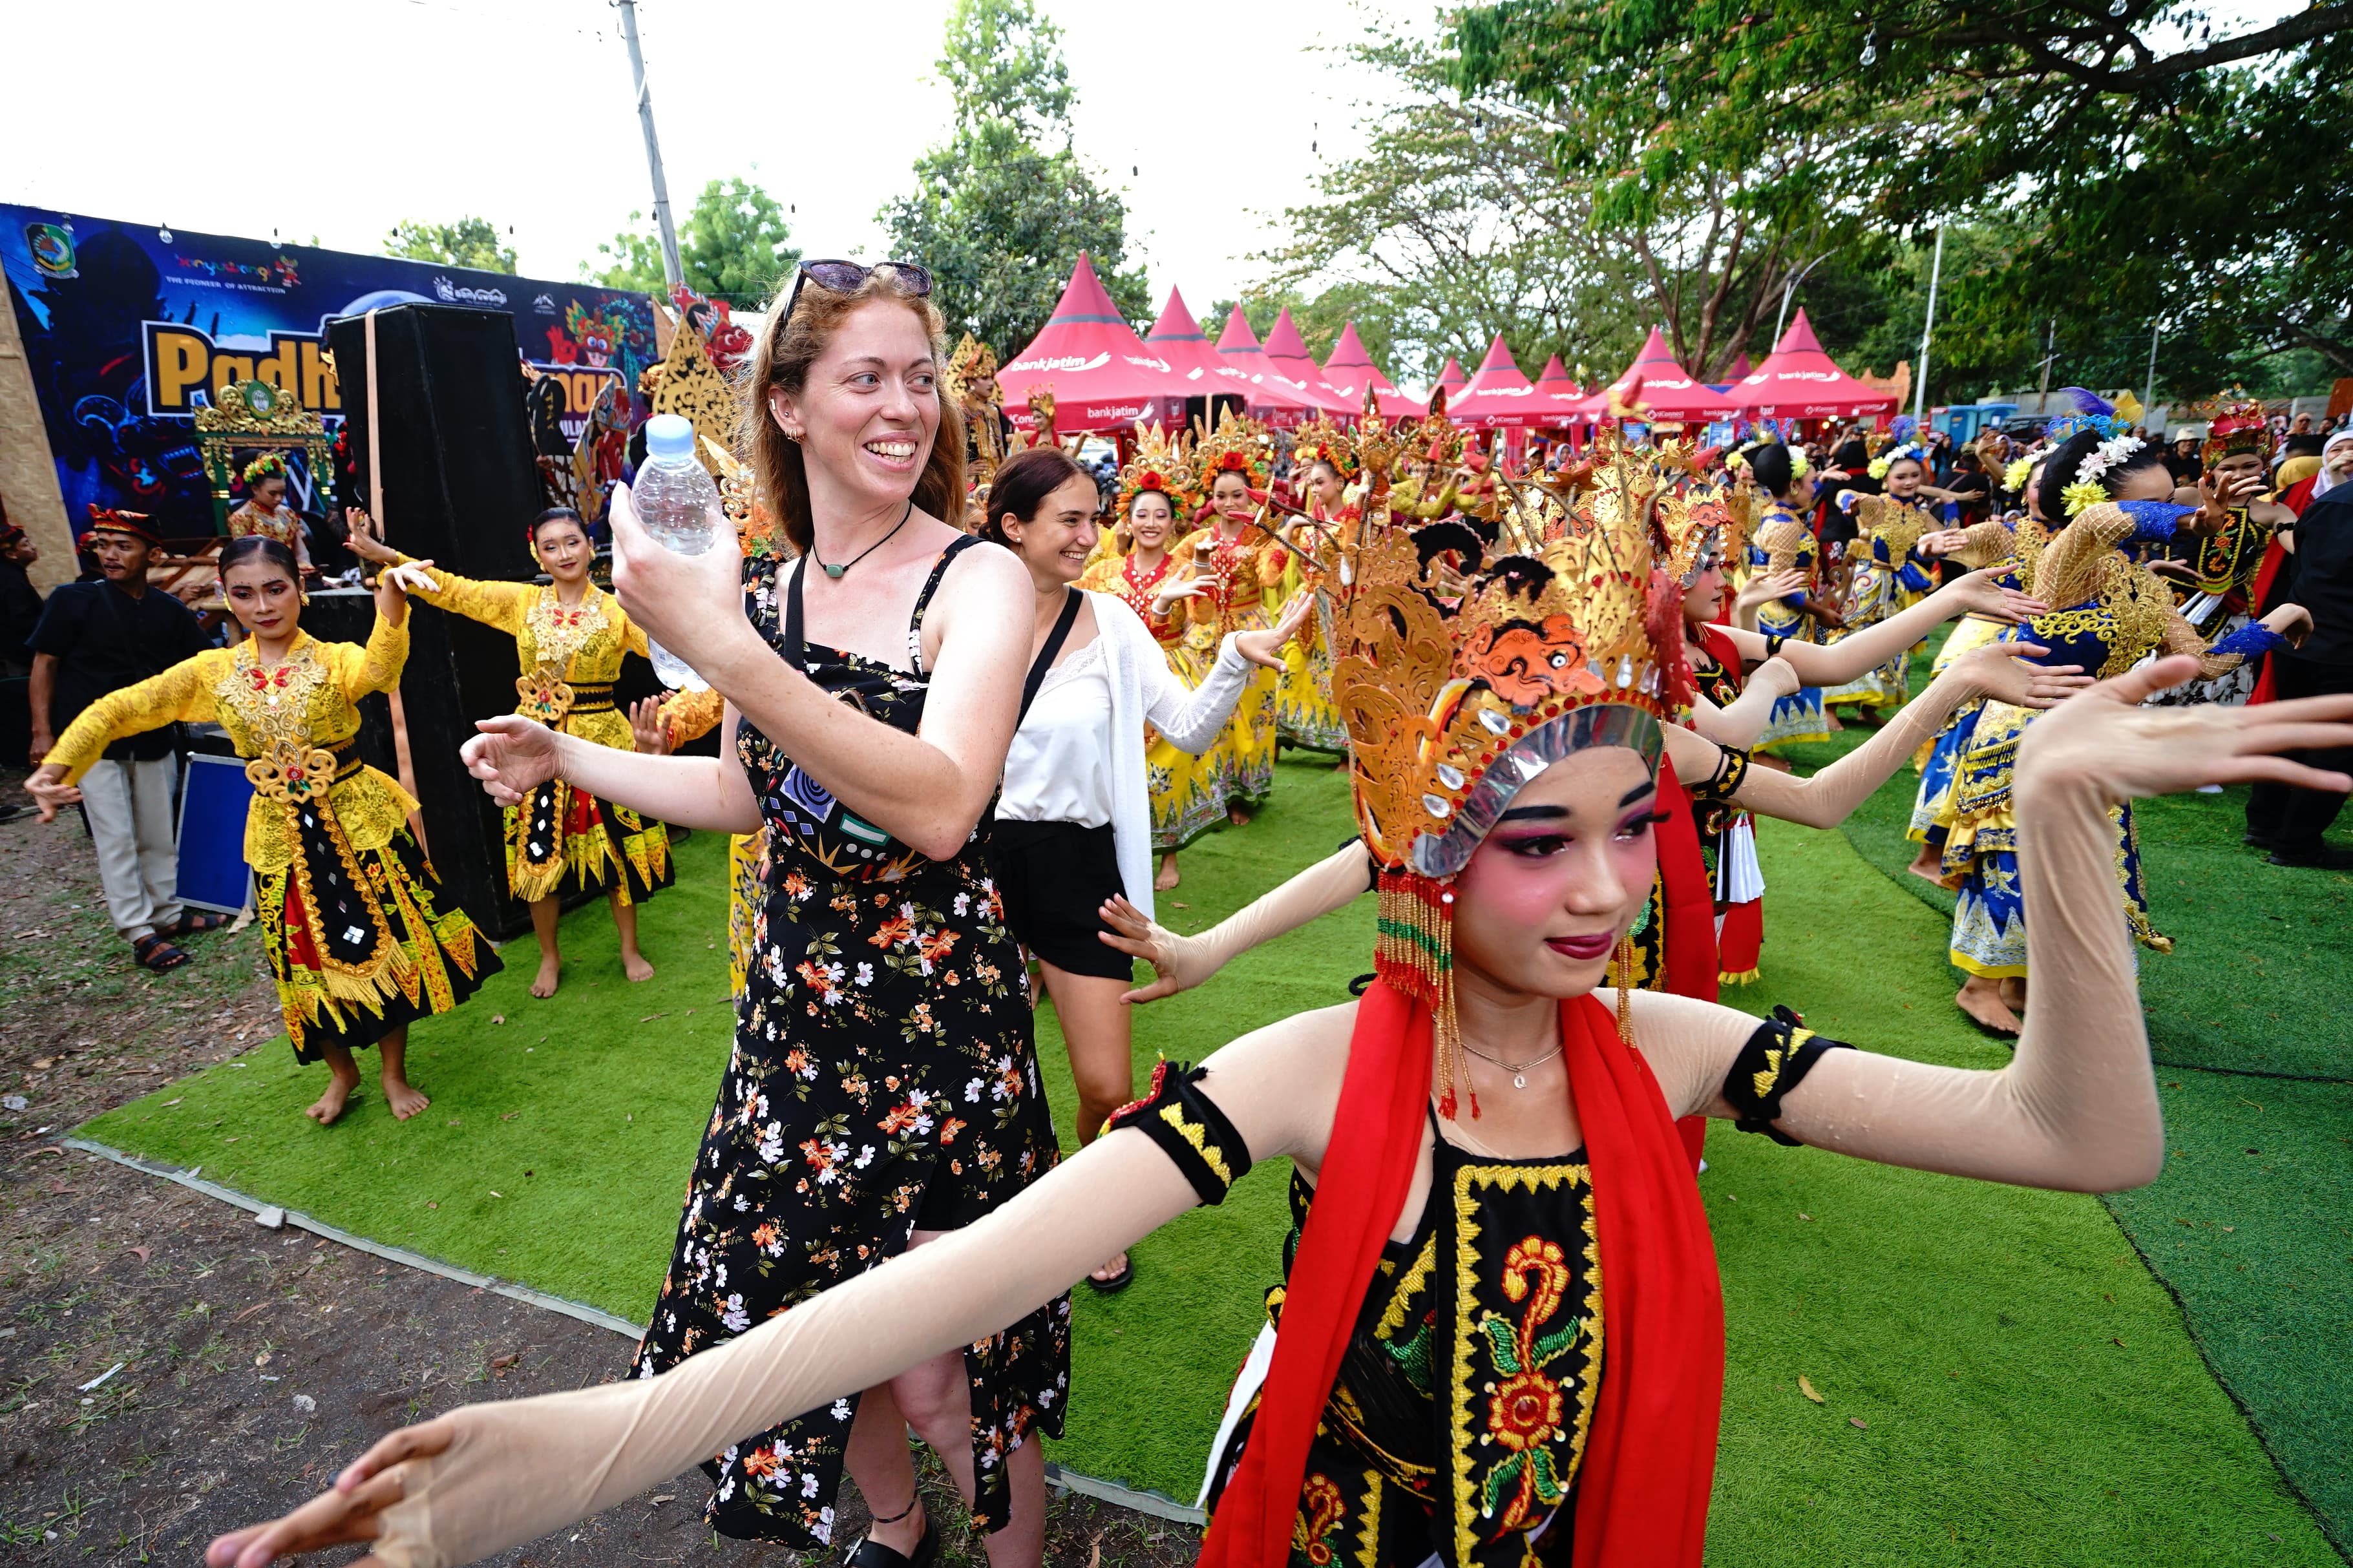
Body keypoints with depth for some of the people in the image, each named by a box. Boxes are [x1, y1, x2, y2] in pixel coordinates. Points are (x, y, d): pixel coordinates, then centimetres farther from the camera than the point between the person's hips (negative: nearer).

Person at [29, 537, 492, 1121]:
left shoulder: (335, 660, -10)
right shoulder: (213, 671, 2)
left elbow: (380, 667, -33)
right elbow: (118, 710, 2)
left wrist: (391, 596, -52)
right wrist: (57, 766, -14)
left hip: (359, 820, -3)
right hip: (281, 834, 3)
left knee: (382, 943, 6)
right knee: (310, 956, 14)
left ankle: (393, 1073, 26)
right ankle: (341, 1072, 36)